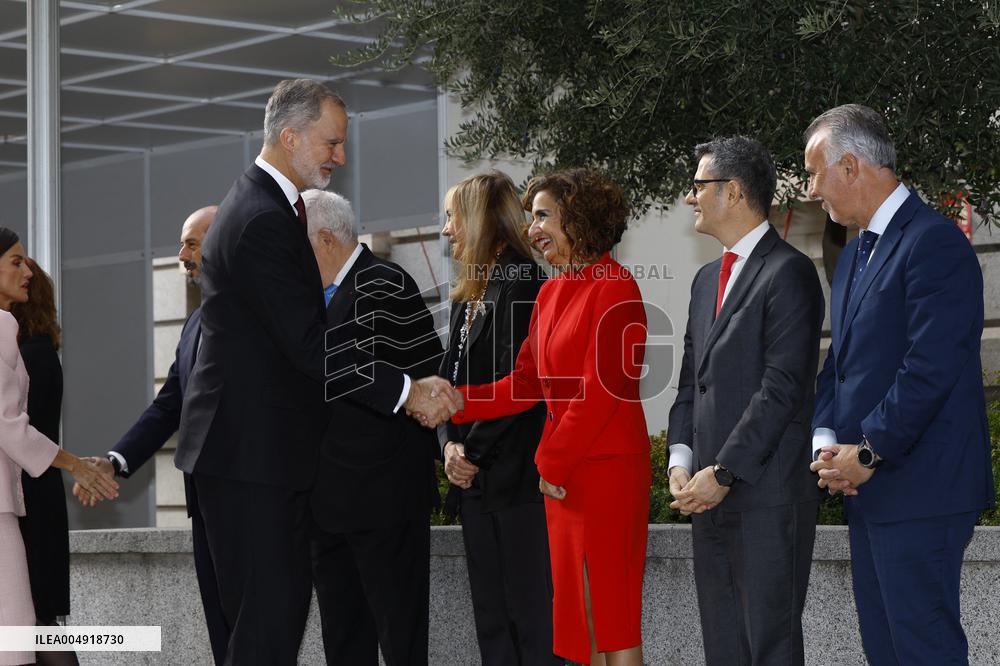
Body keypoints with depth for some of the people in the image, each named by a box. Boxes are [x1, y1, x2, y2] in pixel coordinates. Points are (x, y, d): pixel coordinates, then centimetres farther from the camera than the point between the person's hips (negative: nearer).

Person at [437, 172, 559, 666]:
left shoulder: (520, 283, -11)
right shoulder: (468, 296, 17)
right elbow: (451, 380, 15)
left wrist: (473, 451, -11)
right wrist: (450, 444, -1)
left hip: (516, 477, -9)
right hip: (474, 479, 9)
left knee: (530, 614, -6)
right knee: (491, 620, 10)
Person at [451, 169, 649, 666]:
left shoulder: (614, 288, -12)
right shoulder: (551, 294, 14)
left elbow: (600, 390, -17)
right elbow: (527, 382, 11)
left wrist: (552, 460, -12)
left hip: (606, 464, -8)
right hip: (561, 469, 8)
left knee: (610, 606, -4)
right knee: (577, 604, 11)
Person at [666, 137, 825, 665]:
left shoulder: (788, 273, -9)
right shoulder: (708, 279, 19)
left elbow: (782, 387, -16)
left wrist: (724, 473, -16)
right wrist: (681, 460, 4)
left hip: (767, 496, -8)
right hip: (710, 496, 9)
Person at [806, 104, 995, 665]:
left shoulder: (934, 241, -13)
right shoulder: (856, 254, 19)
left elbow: (931, 366, -20)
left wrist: (868, 453, -16)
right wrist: (826, 442, 2)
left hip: (918, 490, -10)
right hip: (870, 491, 10)